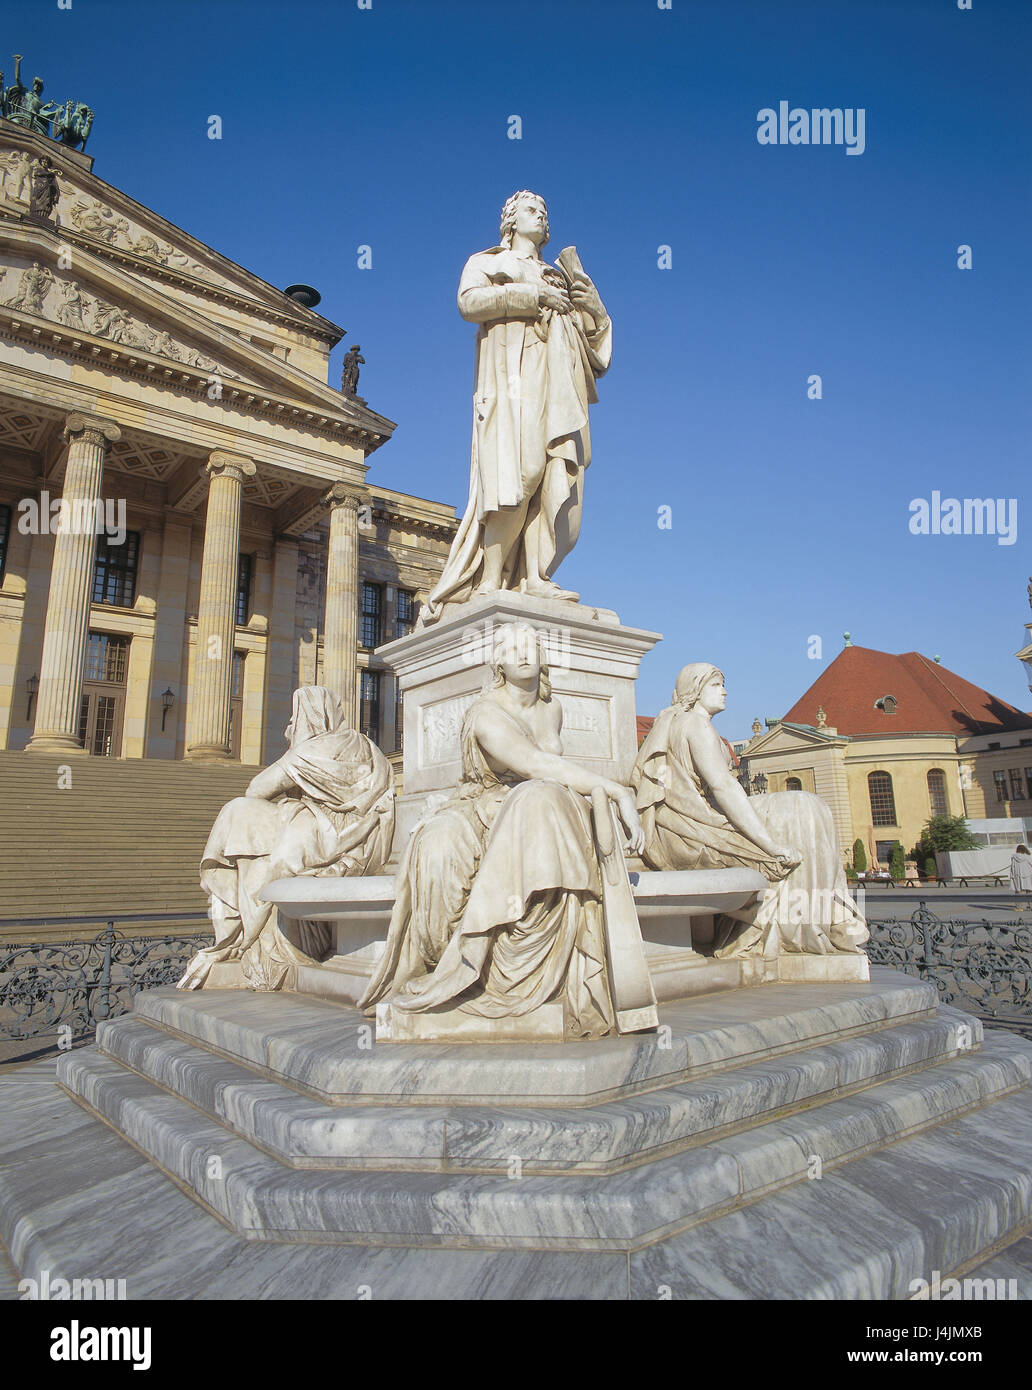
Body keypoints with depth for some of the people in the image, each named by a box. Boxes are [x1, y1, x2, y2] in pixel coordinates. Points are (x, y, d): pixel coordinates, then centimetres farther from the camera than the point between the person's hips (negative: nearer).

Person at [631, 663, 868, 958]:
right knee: (800, 815, -2)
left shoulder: (669, 722, 24)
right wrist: (771, 844, -18)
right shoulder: (696, 723, -7)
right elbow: (723, 786, -19)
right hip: (689, 831, -10)